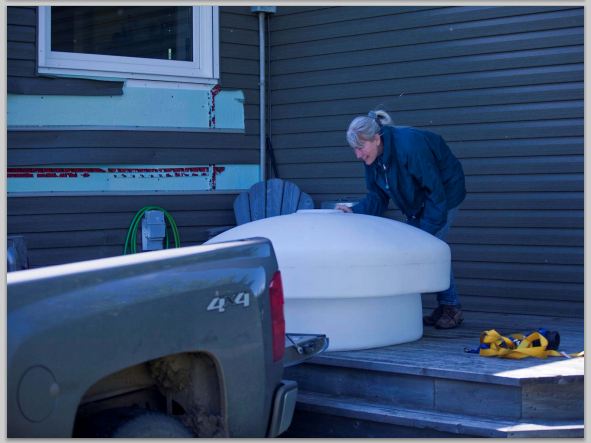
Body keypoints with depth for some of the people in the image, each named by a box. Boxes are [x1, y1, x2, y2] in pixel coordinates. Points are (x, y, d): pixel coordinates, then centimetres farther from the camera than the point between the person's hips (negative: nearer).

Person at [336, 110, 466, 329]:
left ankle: (452, 308, -4)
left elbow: (436, 192, -31)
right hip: (416, 201, 8)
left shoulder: (410, 145, -36)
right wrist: (354, 212, -24)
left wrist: (426, 231, -30)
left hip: (445, 192, -8)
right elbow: (377, 197, -5)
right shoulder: (373, 157, -11)